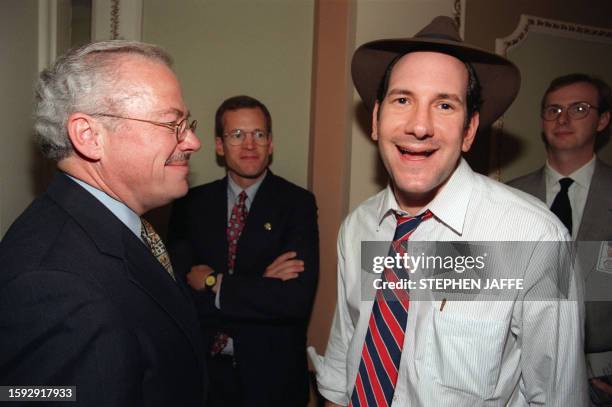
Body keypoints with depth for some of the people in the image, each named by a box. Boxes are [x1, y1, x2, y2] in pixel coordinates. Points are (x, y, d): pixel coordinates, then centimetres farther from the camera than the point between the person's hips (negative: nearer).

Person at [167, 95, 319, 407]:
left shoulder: (297, 203, -9)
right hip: (206, 369, 2)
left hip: (271, 374, -2)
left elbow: (296, 299, -19)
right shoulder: (192, 203, -1)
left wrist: (214, 284, -15)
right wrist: (261, 285, -19)